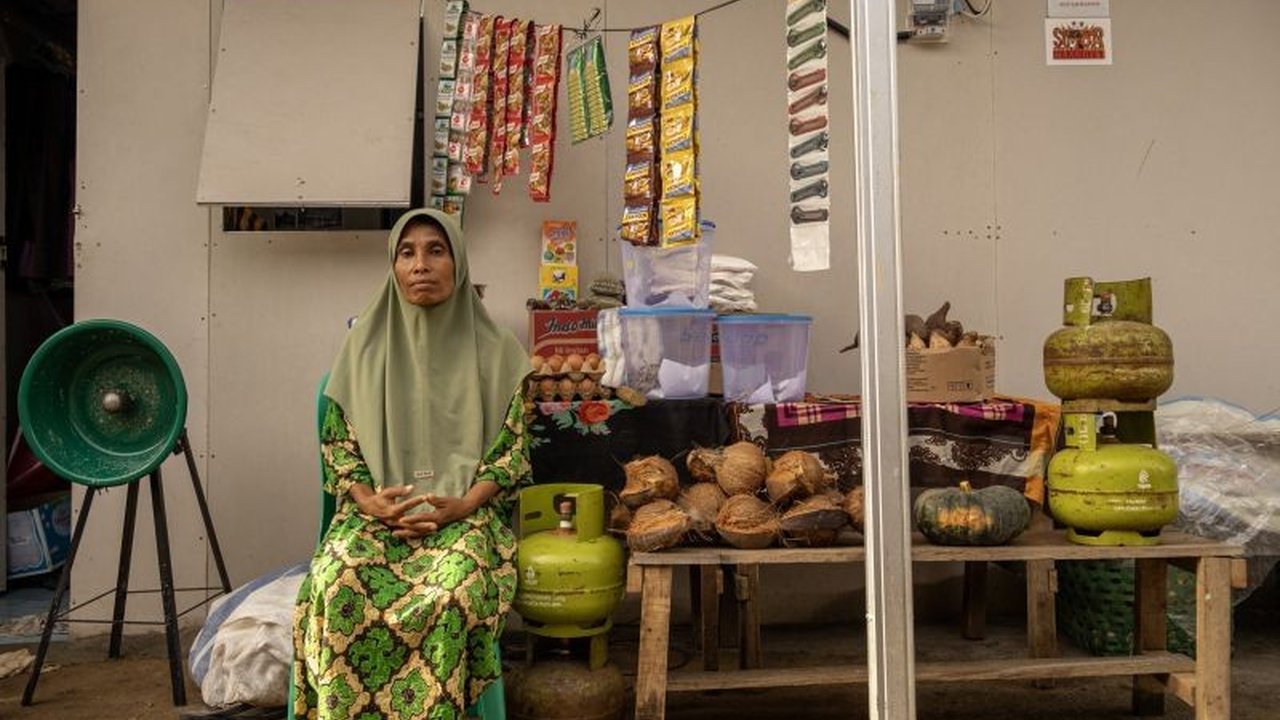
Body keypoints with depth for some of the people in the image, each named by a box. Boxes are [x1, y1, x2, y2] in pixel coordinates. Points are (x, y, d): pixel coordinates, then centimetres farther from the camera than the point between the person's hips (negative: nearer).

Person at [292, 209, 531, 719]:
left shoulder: (495, 350, 3)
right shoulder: (365, 342, 8)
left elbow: (512, 448, 2)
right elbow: (337, 439, 7)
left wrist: (462, 505, -15)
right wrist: (369, 501, -11)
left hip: (465, 515, -1)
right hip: (376, 512, 2)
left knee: (453, 592, -34)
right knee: (338, 584, -31)